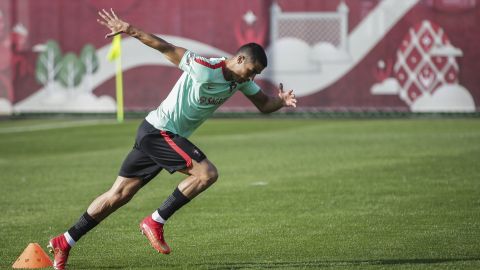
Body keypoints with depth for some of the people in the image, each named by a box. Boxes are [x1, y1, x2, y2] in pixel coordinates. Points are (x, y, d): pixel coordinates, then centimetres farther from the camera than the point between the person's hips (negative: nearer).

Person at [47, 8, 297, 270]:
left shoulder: (241, 80, 6)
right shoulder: (205, 69, -20)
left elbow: (263, 103, 14)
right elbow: (169, 49, -19)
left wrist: (281, 100, -8)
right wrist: (133, 31, -24)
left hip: (160, 136, 9)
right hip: (159, 131, -9)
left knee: (119, 195, 9)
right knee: (207, 173, -19)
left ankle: (64, 242, 12)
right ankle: (155, 223, -11)